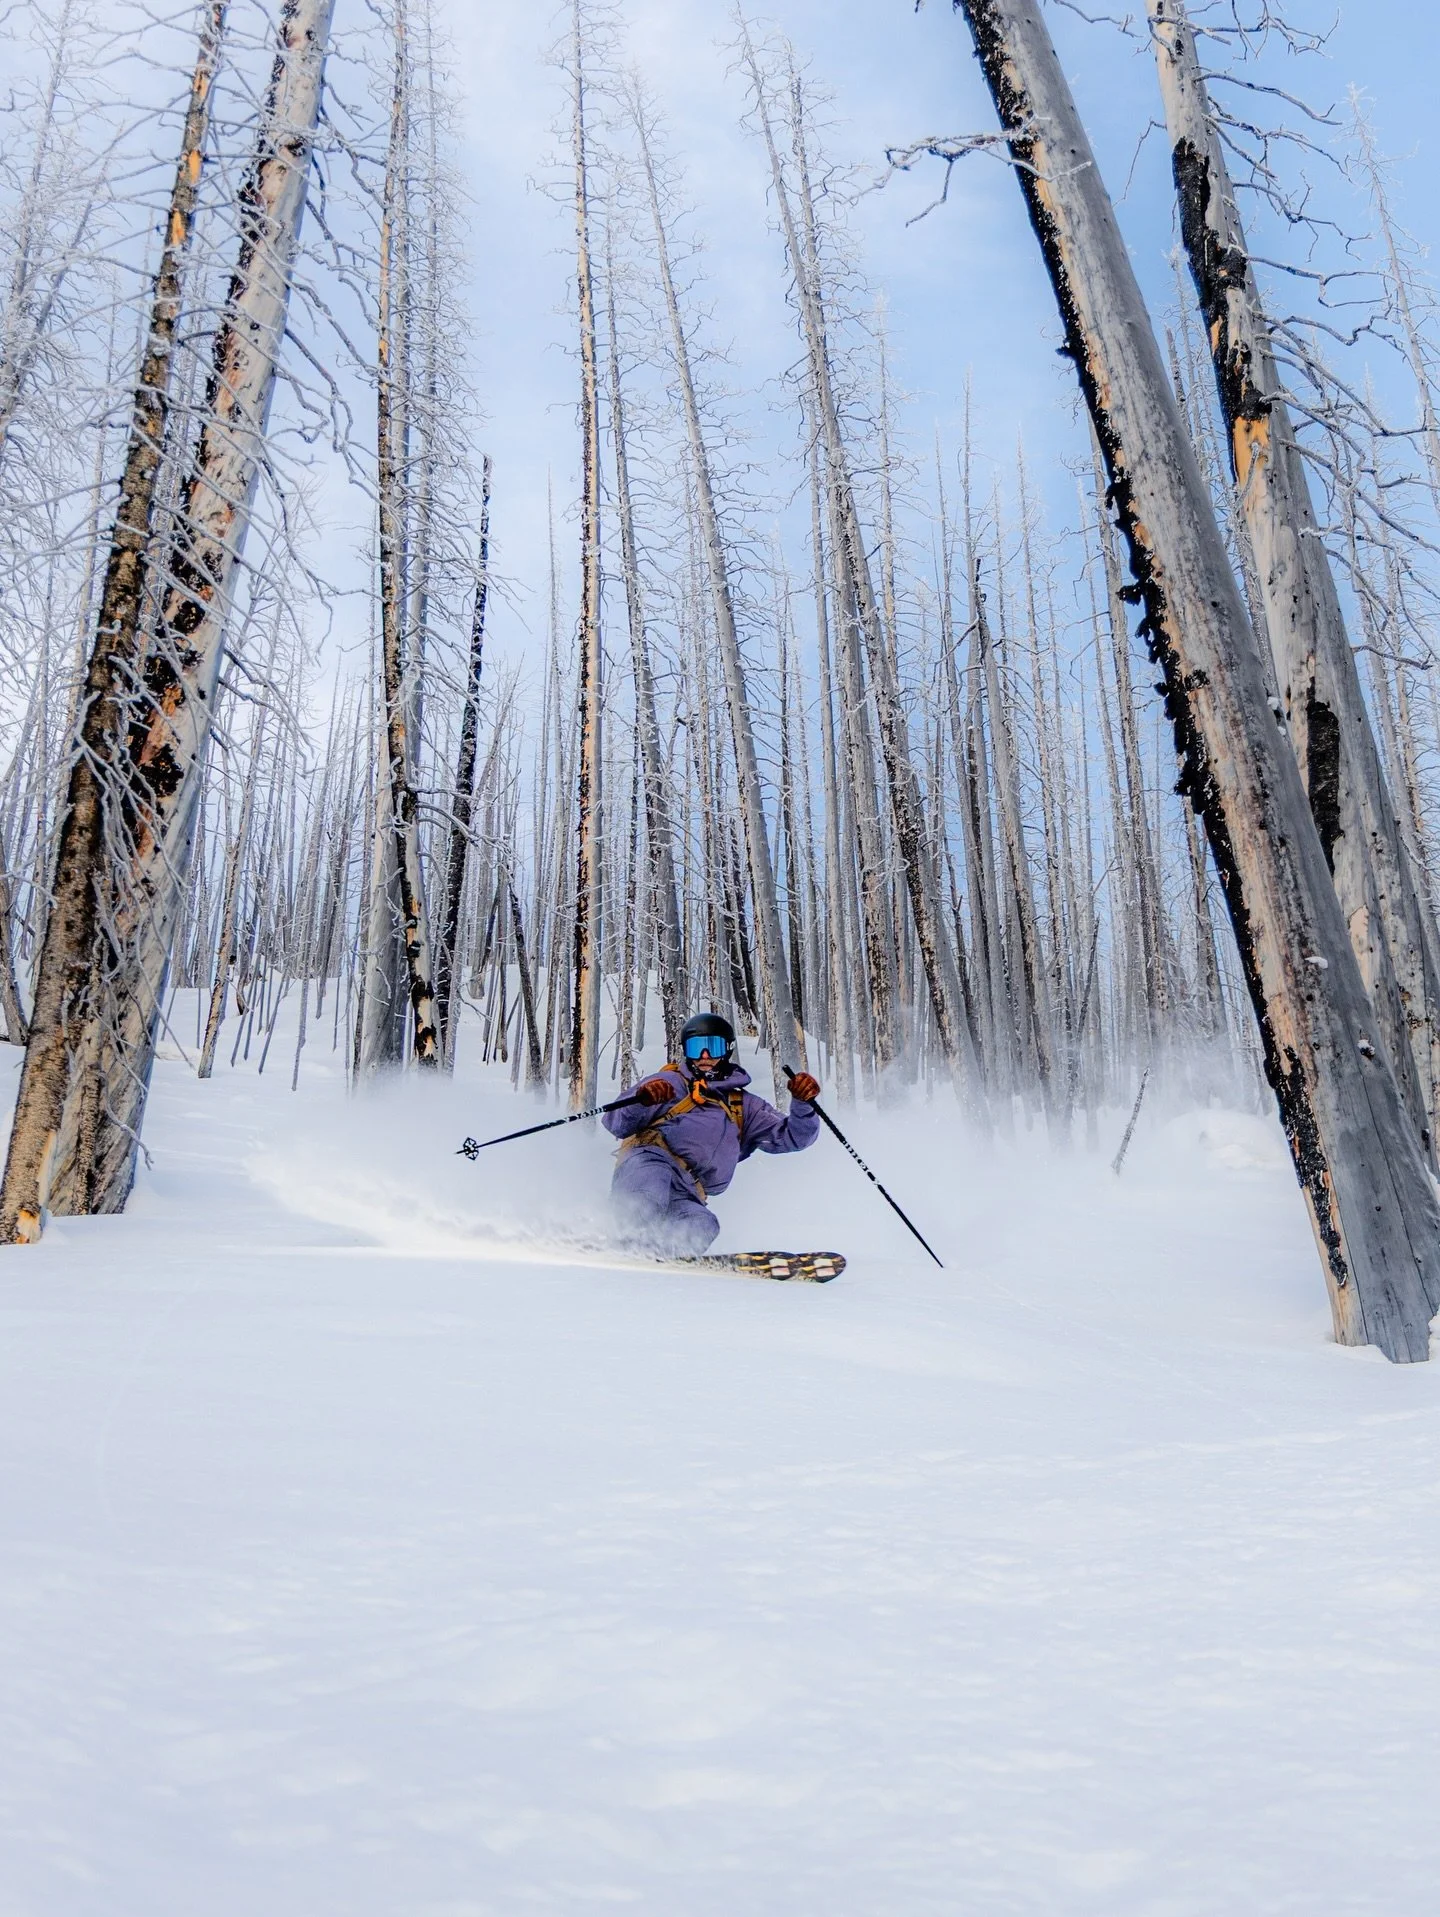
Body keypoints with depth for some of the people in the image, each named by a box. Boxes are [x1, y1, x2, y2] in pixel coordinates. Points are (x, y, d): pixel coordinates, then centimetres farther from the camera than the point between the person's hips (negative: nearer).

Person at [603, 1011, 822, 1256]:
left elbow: (791, 1137, 25)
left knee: (703, 1226, -33)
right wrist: (641, 1100, -11)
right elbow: (616, 1124, 11)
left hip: (686, 1195, 3)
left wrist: (803, 1104, 5)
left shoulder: (743, 1107, 34)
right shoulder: (670, 1082, 22)